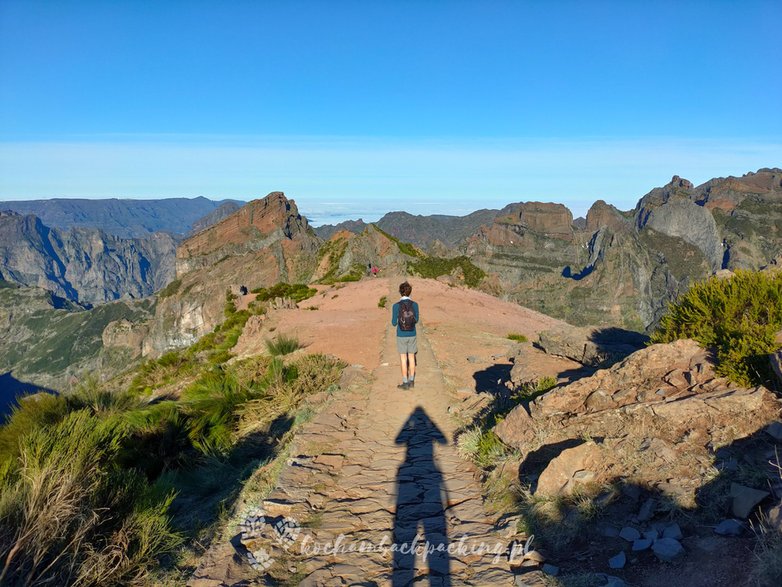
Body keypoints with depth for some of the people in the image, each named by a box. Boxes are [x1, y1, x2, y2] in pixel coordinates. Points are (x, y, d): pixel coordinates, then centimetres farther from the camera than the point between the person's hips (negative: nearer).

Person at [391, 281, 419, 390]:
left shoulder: (396, 306, -13)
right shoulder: (415, 305, -7)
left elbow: (394, 323, -8)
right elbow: (416, 320, 4)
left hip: (401, 336, -2)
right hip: (412, 335, 2)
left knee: (403, 359, 5)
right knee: (411, 357, 15)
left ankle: (405, 383, 10)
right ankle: (411, 381, 22)